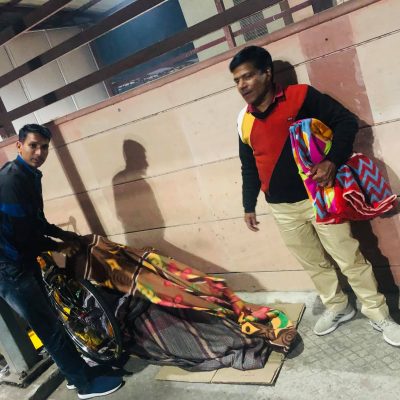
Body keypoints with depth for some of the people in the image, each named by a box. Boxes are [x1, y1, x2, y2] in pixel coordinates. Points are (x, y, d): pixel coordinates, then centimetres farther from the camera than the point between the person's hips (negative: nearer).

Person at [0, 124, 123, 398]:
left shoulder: (30, 176, 10)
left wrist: (63, 235, 12)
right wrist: (58, 246, -9)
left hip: (23, 260, 10)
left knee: (46, 321, 18)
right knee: (49, 326, -2)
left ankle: (75, 374, 32)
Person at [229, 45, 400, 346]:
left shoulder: (301, 96, -9)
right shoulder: (244, 121, 5)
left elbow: (347, 121, -10)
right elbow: (248, 167, 14)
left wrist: (332, 162, -25)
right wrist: (249, 206, 17)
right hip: (282, 209, 4)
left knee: (349, 258, 5)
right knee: (313, 263, 16)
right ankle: (337, 307, 37)